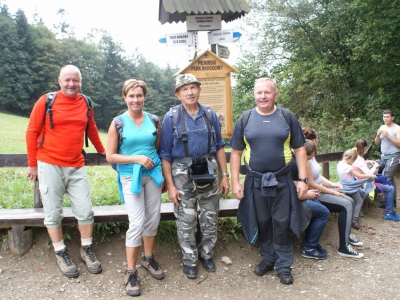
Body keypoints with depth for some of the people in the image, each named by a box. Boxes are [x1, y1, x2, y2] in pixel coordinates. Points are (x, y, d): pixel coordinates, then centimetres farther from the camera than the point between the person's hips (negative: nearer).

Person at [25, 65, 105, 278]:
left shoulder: (86, 103, 5)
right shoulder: (46, 101, -5)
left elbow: (91, 130, 19)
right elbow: (32, 132, -1)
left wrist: (101, 150, 28)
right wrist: (32, 164, 0)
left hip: (76, 167, 3)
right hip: (49, 166, -3)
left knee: (85, 211, 4)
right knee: (53, 213, 7)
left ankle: (86, 250, 23)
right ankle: (61, 254, 23)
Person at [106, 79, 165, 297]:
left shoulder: (153, 121, 4)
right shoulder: (118, 123, -4)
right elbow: (110, 156, -4)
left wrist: (162, 173, 7)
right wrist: (137, 158, -15)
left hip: (153, 175, 3)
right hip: (130, 177, -3)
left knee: (153, 219, 10)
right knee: (137, 223, -8)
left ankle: (148, 259, 32)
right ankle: (130, 271, 8)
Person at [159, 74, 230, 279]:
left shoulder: (210, 114, 2)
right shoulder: (171, 118, -6)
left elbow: (219, 146, 8)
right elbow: (165, 154, -5)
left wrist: (225, 175, 4)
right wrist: (170, 185, -9)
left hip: (208, 171, 3)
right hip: (183, 174, -2)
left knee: (210, 219, 13)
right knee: (186, 221, 8)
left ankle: (207, 254, 34)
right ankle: (190, 259, 27)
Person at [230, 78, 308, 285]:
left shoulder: (287, 118, 1)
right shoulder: (245, 120, 2)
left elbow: (299, 150, 3)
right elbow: (236, 153, 3)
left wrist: (303, 179, -3)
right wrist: (235, 182, -2)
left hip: (282, 181, -1)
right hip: (255, 182, 1)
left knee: (282, 224, 6)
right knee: (262, 223, 13)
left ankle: (284, 264, 23)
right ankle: (267, 259, 32)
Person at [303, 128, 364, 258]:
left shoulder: (311, 156, 8)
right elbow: (311, 184, -23)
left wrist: (332, 184, 4)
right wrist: (333, 192, -14)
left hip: (320, 190, 11)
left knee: (350, 201, 11)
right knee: (346, 206, -19)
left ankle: (347, 235, 29)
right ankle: (343, 247, -13)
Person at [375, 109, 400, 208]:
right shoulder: (382, 127, 11)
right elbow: (377, 143, 12)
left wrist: (388, 135, -21)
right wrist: (378, 135, -8)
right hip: (384, 156, 7)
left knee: (386, 178, -14)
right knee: (390, 178, 13)